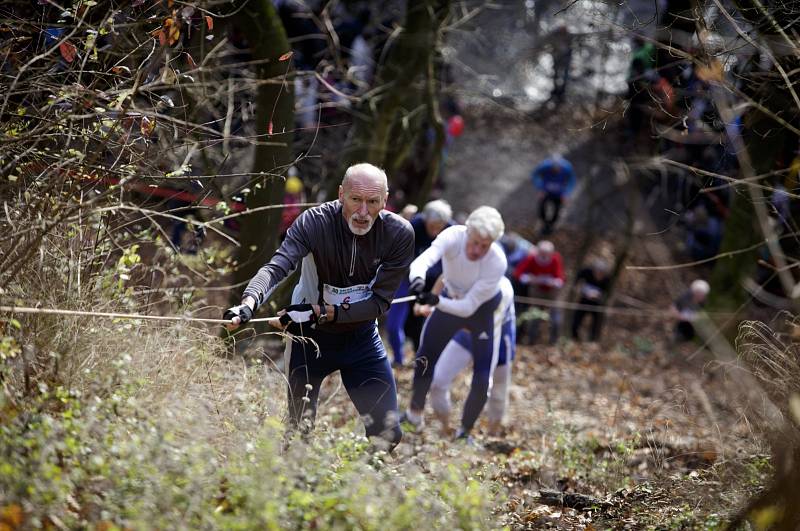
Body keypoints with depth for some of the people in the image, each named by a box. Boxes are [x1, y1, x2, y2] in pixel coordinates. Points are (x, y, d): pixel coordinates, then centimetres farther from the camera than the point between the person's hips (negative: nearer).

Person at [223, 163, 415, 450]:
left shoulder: (399, 233, -18)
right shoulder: (315, 222, -23)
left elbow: (380, 300, -18)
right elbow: (277, 266, -38)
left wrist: (324, 313, -30)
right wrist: (249, 303, -58)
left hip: (361, 336, 2)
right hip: (309, 337, -1)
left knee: (387, 432, -3)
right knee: (299, 429, 3)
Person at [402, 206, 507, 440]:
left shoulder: (497, 262, -35)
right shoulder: (453, 236, -32)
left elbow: (468, 307, -34)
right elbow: (424, 259, -50)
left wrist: (436, 301, -51)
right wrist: (418, 278, -72)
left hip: (483, 308, -2)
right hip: (451, 299, 2)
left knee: (482, 376, -9)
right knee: (424, 358, 8)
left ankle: (465, 431, 14)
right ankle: (414, 413, 33)